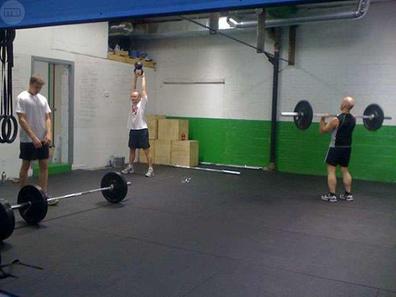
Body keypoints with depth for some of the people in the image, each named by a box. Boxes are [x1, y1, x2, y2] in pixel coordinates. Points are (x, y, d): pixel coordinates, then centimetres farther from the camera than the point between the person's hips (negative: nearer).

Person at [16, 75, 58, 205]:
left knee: (44, 166, 3)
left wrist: (49, 134, -10)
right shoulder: (22, 98, -9)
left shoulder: (43, 99, 10)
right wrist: (33, 137, -22)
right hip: (28, 140, -6)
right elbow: (21, 120, -16)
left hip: (43, 139, 6)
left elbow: (47, 118, 7)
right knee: (25, 166, 5)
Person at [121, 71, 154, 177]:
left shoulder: (142, 102, -5)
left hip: (142, 130, -7)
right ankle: (130, 167, 26)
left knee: (146, 150, -4)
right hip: (132, 130, 7)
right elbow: (134, 88, 14)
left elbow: (144, 89, -4)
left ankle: (150, 169, -2)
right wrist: (135, 77, 12)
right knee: (132, 149, 14)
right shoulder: (132, 102, 11)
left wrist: (143, 77, 4)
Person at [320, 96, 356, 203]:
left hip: (336, 148, -6)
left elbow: (323, 130, -11)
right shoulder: (353, 119, 1)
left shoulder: (336, 120, -20)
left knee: (331, 171, -1)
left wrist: (322, 119, -3)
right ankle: (348, 194, 17)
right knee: (345, 171, 14)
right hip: (347, 148, 7)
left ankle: (331, 195, -2)